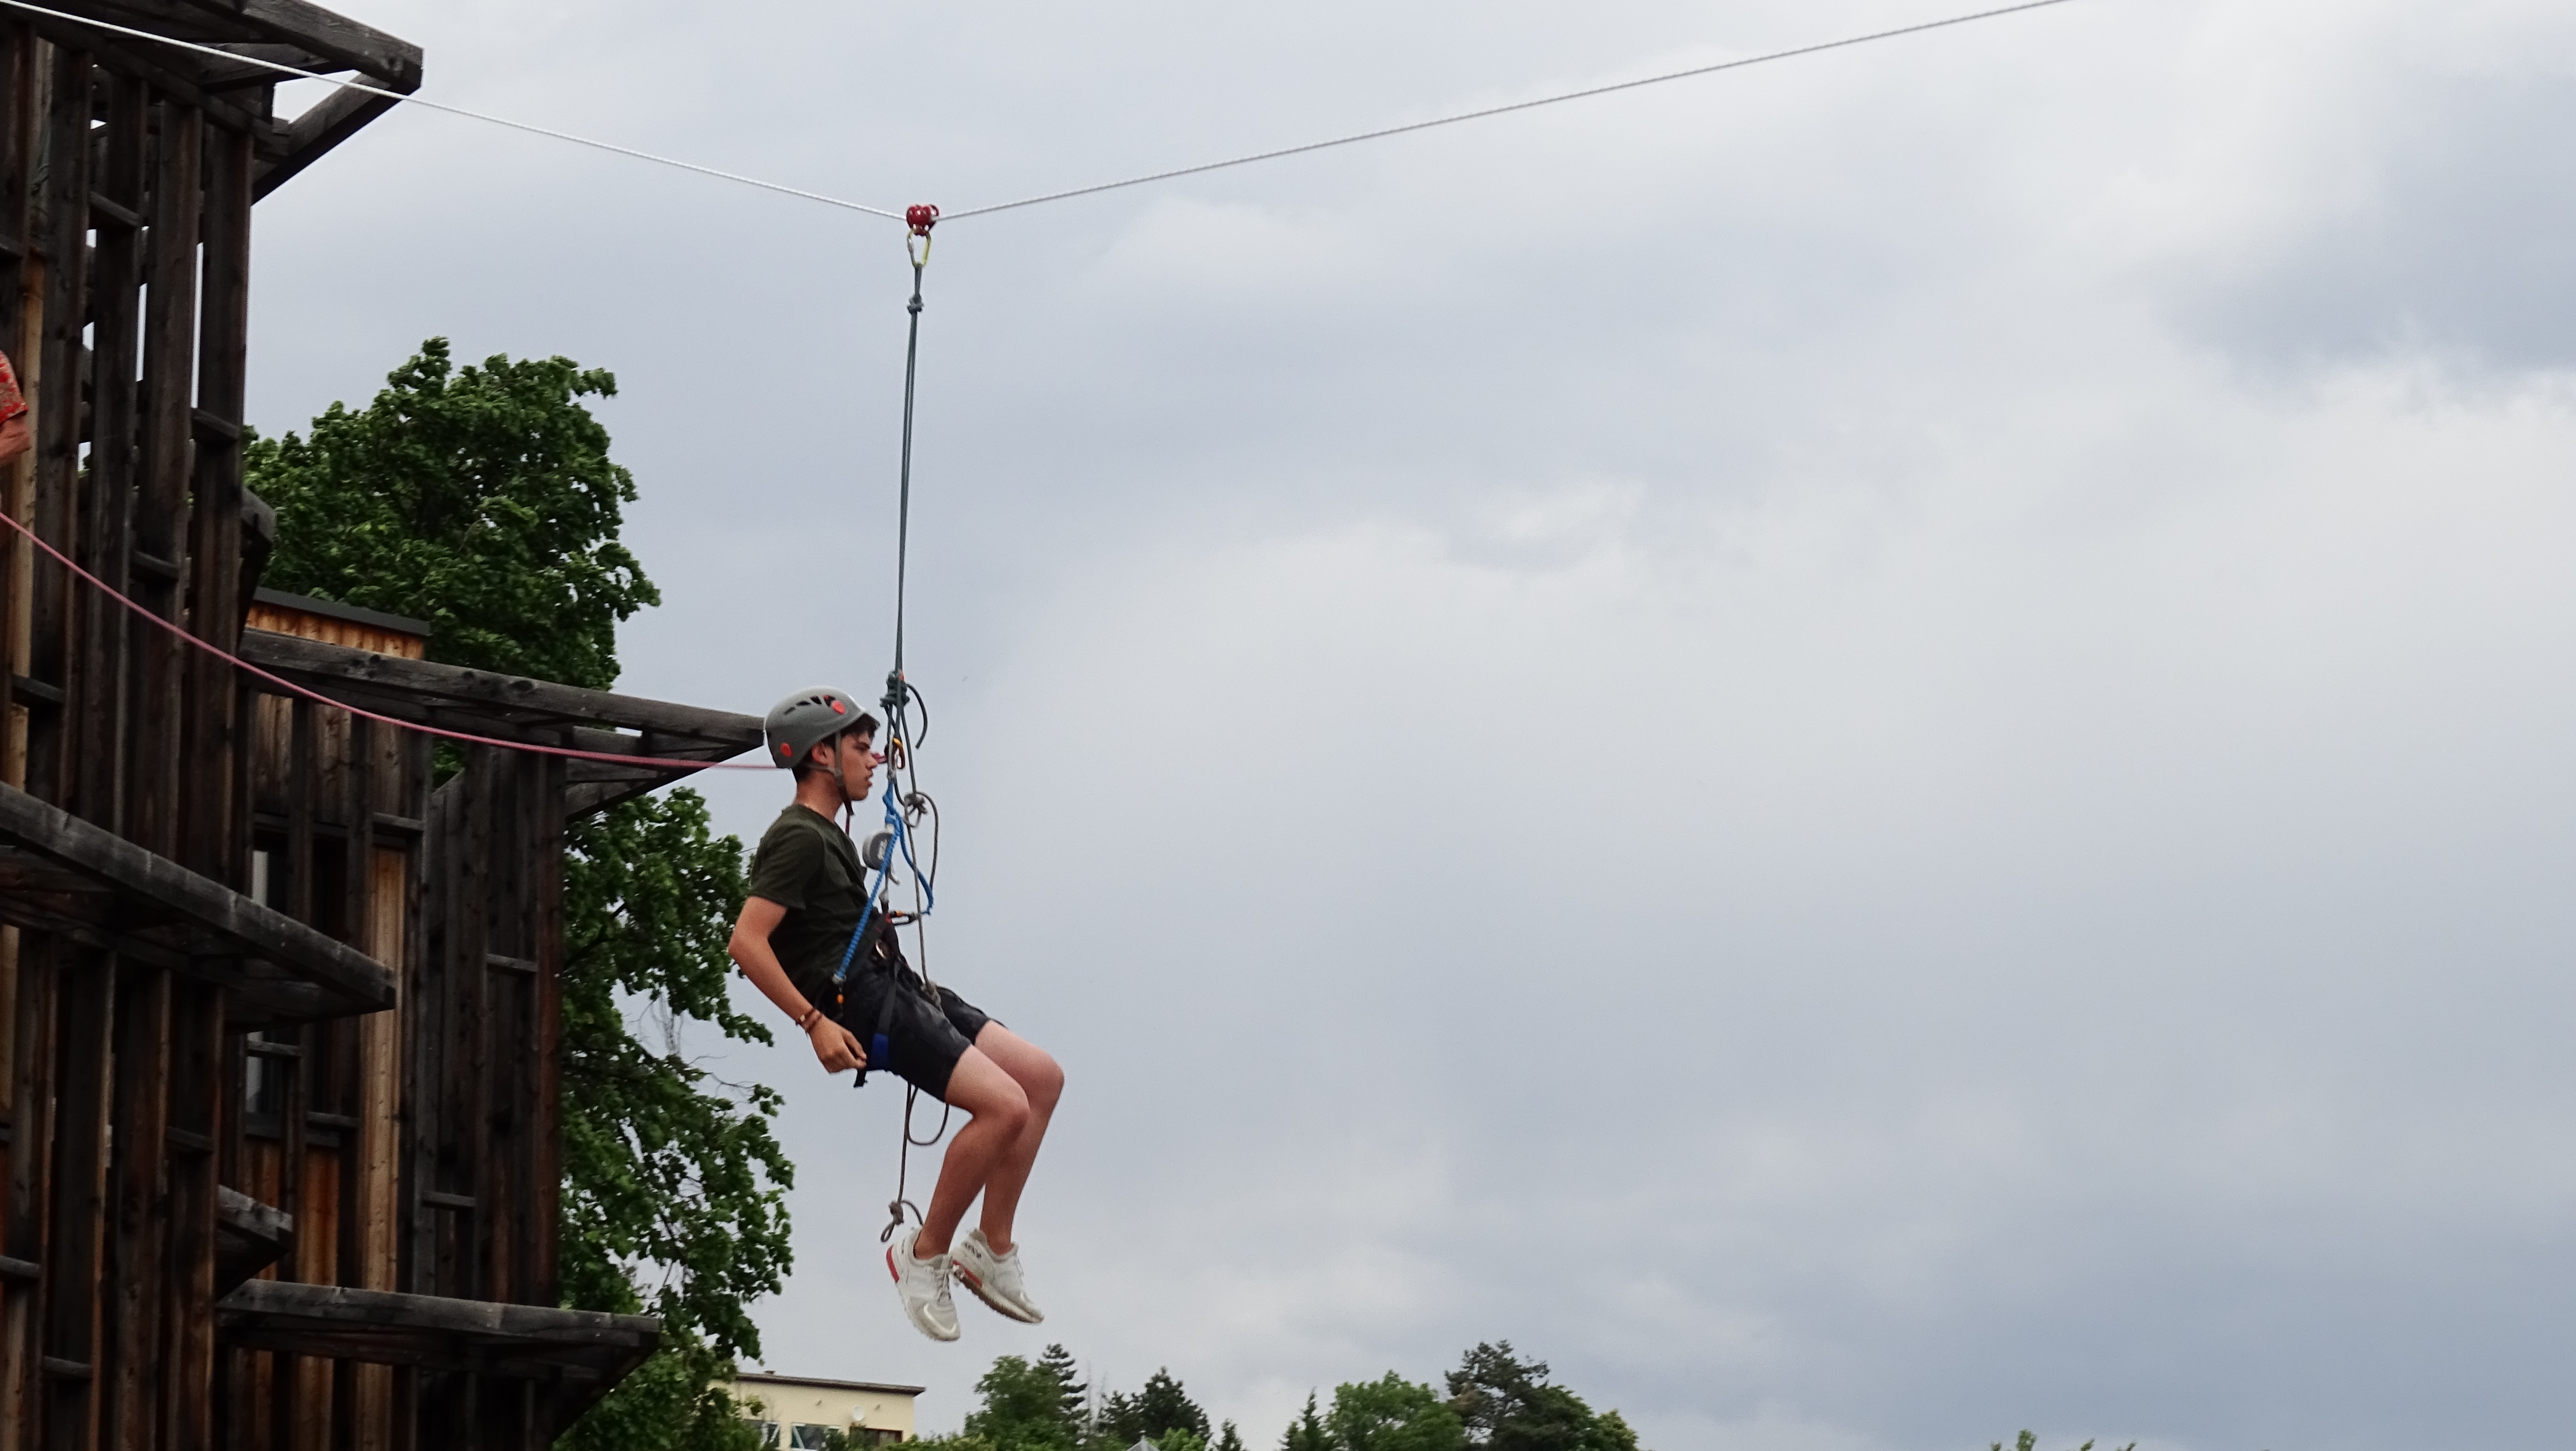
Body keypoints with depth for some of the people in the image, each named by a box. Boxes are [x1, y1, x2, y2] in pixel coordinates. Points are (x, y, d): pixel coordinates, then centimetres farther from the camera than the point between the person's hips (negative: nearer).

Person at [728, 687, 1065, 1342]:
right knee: (1005, 1105, -22)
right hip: (865, 1004, -11)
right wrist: (815, 1022, -24)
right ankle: (925, 1252, -8)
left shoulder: (825, 835, 19)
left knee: (1042, 1077, 6)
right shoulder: (798, 839, -13)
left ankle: (992, 1247, 8)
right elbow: (747, 942, -23)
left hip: (899, 988, 11)